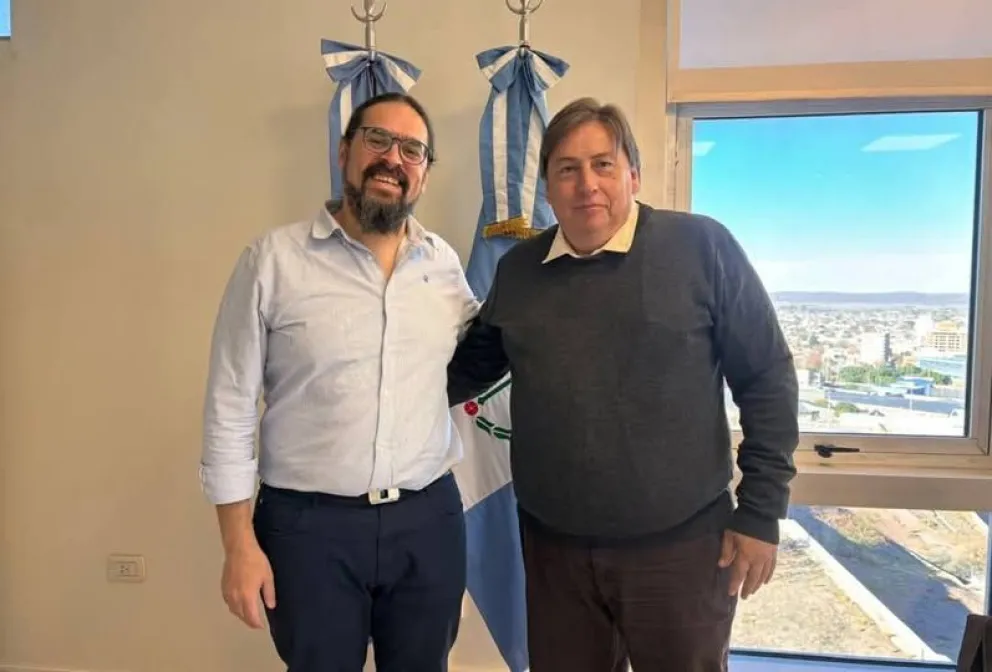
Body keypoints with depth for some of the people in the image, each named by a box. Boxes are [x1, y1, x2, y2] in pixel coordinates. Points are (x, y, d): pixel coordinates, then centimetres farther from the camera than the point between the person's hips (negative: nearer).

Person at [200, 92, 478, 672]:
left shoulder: (444, 262, 3)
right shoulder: (273, 258, -7)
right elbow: (231, 408, -5)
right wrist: (240, 543, -6)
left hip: (428, 519, 4)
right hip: (308, 523, -3)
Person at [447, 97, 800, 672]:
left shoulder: (702, 247, -9)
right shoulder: (517, 269, 3)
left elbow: (767, 380, -6)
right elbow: (472, 366, 14)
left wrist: (761, 512, -7)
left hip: (679, 543, -3)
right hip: (553, 545, 4)